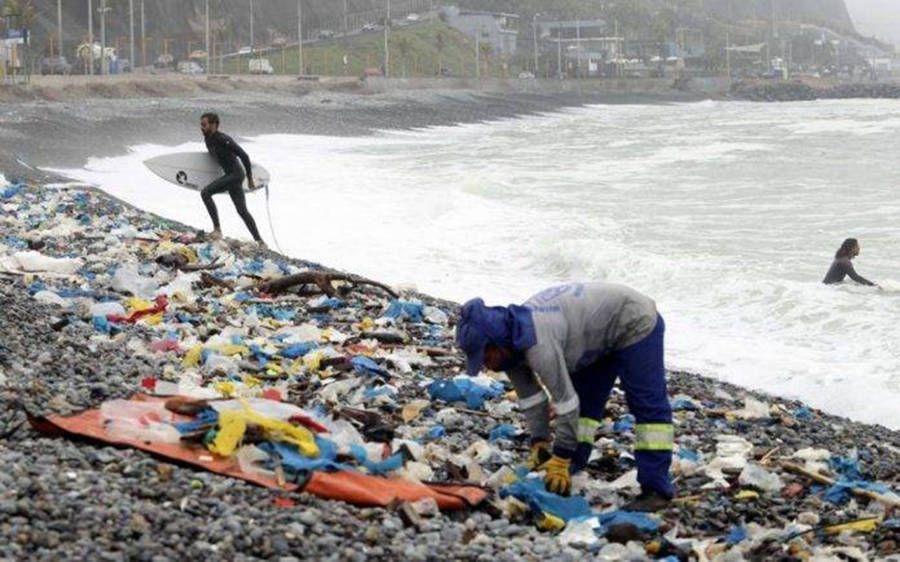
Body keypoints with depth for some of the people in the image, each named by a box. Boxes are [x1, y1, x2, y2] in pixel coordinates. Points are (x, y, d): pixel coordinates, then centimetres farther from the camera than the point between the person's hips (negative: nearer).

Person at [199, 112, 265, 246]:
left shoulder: (223, 140, -19)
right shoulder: (208, 140, 9)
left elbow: (244, 156, -18)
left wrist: (250, 178, -12)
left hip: (236, 174, -9)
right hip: (229, 175, 9)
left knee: (205, 192, -20)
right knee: (242, 211, 10)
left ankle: (217, 229, -18)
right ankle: (259, 241, 16)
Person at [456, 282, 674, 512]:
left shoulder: (537, 344, -37)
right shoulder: (510, 343, -8)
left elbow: (565, 400, -35)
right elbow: (530, 398, 0)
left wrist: (560, 461, -29)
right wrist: (539, 444, -8)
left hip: (635, 323, -10)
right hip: (602, 338, 10)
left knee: (648, 406, -12)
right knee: (585, 402, 7)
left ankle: (656, 490, -14)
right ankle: (564, 477, 10)